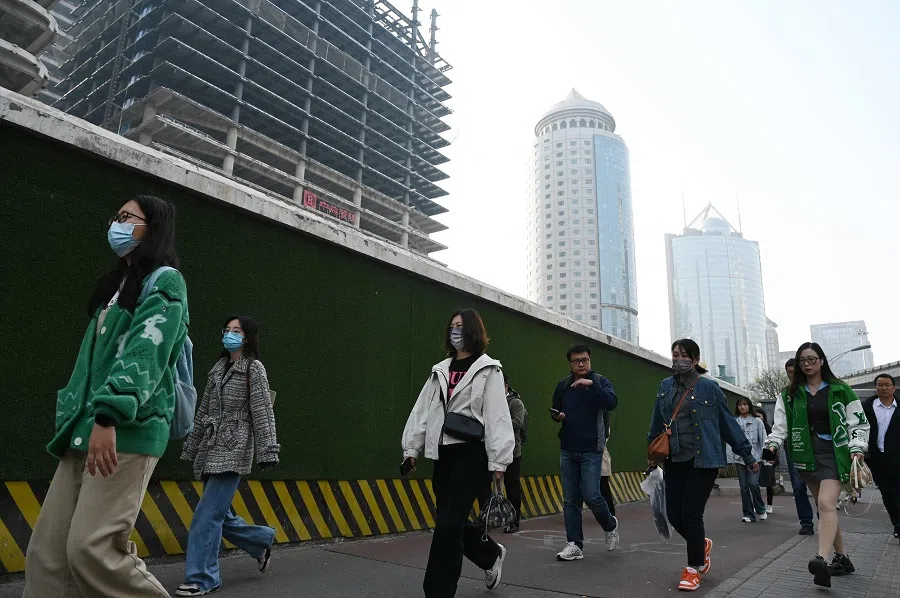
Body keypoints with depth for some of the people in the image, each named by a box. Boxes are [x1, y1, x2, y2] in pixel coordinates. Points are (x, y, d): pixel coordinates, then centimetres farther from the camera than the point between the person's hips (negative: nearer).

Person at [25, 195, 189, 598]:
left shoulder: (164, 280, -2)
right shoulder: (118, 283, 24)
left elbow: (144, 354, -17)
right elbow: (93, 358, 23)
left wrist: (109, 415, -27)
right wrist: (73, 418, 18)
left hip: (128, 432, -8)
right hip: (86, 430, 9)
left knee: (91, 549, -12)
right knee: (47, 550, 4)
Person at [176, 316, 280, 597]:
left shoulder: (254, 368, -2)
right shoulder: (218, 368, 17)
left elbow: (262, 412, -9)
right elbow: (203, 412, 19)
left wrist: (266, 452, -16)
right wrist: (191, 447, 18)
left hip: (233, 449, -7)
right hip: (210, 449, 7)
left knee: (208, 515, -9)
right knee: (219, 515, 10)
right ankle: (262, 540, 29)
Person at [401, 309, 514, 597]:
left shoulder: (488, 369, -1)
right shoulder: (440, 371, 16)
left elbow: (497, 416, -8)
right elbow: (422, 410, 13)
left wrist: (498, 460, -14)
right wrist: (411, 447, 8)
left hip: (472, 454, -6)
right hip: (444, 455, 6)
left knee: (448, 525, -9)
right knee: (452, 522, 13)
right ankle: (491, 554, 40)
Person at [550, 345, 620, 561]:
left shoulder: (600, 381, -2)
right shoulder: (563, 385, 7)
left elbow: (612, 402, -20)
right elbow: (555, 409, 17)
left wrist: (592, 384, -31)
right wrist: (556, 415, -6)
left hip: (591, 450, -4)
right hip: (567, 450, 4)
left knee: (591, 495, -7)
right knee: (570, 500, 4)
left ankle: (610, 525, 24)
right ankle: (575, 545, 13)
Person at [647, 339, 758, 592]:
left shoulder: (709, 388, -5)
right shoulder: (666, 386, 6)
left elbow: (728, 423, 1)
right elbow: (657, 422, 13)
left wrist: (747, 456, 4)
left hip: (703, 461, -4)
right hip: (674, 460, 4)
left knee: (691, 514, -5)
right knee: (674, 514, 5)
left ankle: (693, 569, 16)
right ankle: (702, 544, 36)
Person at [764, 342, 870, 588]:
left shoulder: (840, 390, 3)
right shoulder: (790, 394, 8)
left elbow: (859, 422, 4)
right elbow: (780, 425, 2)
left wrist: (857, 449, -10)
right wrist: (772, 444, -16)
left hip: (834, 452, -4)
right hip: (807, 455, 4)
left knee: (826, 503, -21)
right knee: (825, 507, 11)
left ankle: (822, 559, -30)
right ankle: (841, 558, 25)